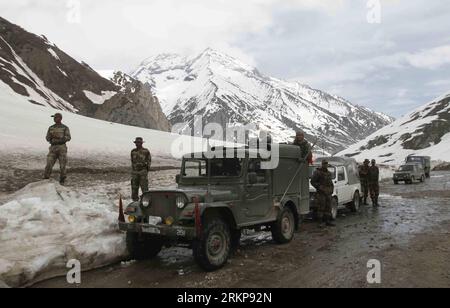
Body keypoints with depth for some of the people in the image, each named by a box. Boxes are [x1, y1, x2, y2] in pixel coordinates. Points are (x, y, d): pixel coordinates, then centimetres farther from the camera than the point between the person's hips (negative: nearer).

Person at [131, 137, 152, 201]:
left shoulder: (146, 151, -3)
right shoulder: (133, 151, 8)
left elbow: (149, 161, 4)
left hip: (143, 171, -4)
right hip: (134, 172, 4)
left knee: (144, 187, -5)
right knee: (134, 187, 5)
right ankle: (135, 200, 14)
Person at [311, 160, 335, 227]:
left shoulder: (329, 173, 17)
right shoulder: (317, 172, -5)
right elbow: (312, 182, -8)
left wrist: (332, 189, 12)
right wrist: (319, 187, -16)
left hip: (328, 193, 7)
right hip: (321, 193, -7)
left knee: (328, 208, 8)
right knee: (321, 208, -6)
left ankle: (327, 221, 16)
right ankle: (321, 222, -2)